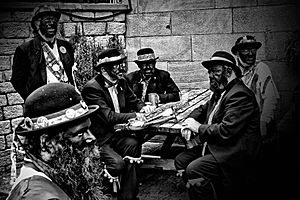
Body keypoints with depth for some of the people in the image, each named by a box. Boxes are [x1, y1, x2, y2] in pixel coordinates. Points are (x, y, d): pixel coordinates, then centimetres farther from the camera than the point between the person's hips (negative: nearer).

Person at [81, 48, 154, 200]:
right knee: (117, 163, -27)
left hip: (115, 133, 7)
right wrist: (134, 116, -27)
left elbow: (134, 101, 19)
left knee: (133, 144, -23)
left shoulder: (121, 82, 8)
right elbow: (109, 116, -24)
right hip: (98, 139, -6)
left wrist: (142, 107, -4)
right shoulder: (92, 88, -17)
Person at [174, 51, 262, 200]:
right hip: (213, 147, 10)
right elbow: (203, 109, 27)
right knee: (180, 160, 2)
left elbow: (226, 131, -28)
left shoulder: (240, 95, -19)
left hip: (233, 155, -10)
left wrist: (199, 128, -13)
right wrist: (189, 121, 4)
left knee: (193, 170, -26)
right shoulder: (219, 92, 13)